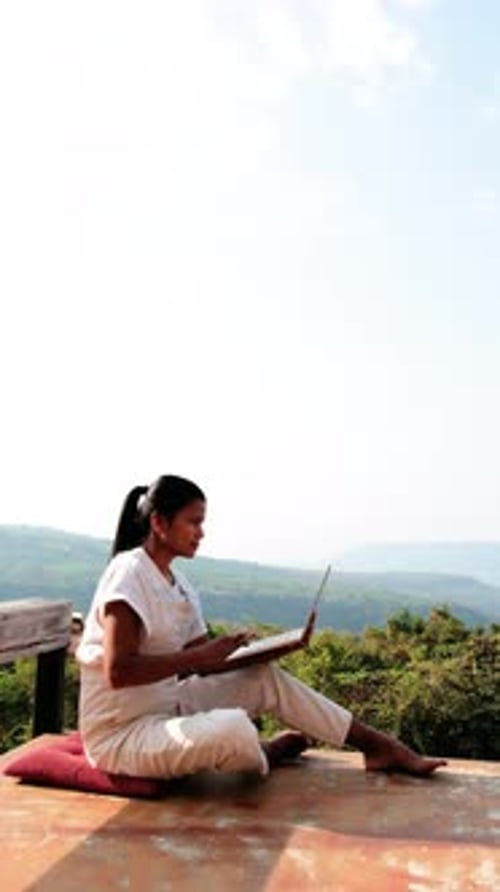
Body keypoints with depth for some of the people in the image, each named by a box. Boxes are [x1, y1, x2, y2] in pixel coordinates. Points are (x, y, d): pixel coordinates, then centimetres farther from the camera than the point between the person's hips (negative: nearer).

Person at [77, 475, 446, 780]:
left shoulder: (178, 584, 8)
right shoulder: (128, 573, -18)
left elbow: (202, 665, 9)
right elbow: (117, 671, -26)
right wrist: (198, 656, -24)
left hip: (169, 707, 9)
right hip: (121, 736, -9)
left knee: (267, 678, 2)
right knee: (233, 727, -33)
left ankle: (382, 746, 11)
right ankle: (266, 754, 5)